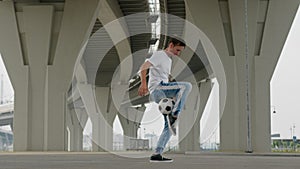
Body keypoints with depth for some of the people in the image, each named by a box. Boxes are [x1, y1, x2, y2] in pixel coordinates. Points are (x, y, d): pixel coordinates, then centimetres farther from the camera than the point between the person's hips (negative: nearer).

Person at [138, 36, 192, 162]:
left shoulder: (169, 60, 29)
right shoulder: (159, 55, 1)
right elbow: (143, 67, -12)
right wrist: (144, 83, -25)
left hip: (163, 95, 9)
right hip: (157, 88, -9)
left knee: (169, 126, 3)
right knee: (187, 86, -26)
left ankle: (157, 154, 3)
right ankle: (174, 115, -32)